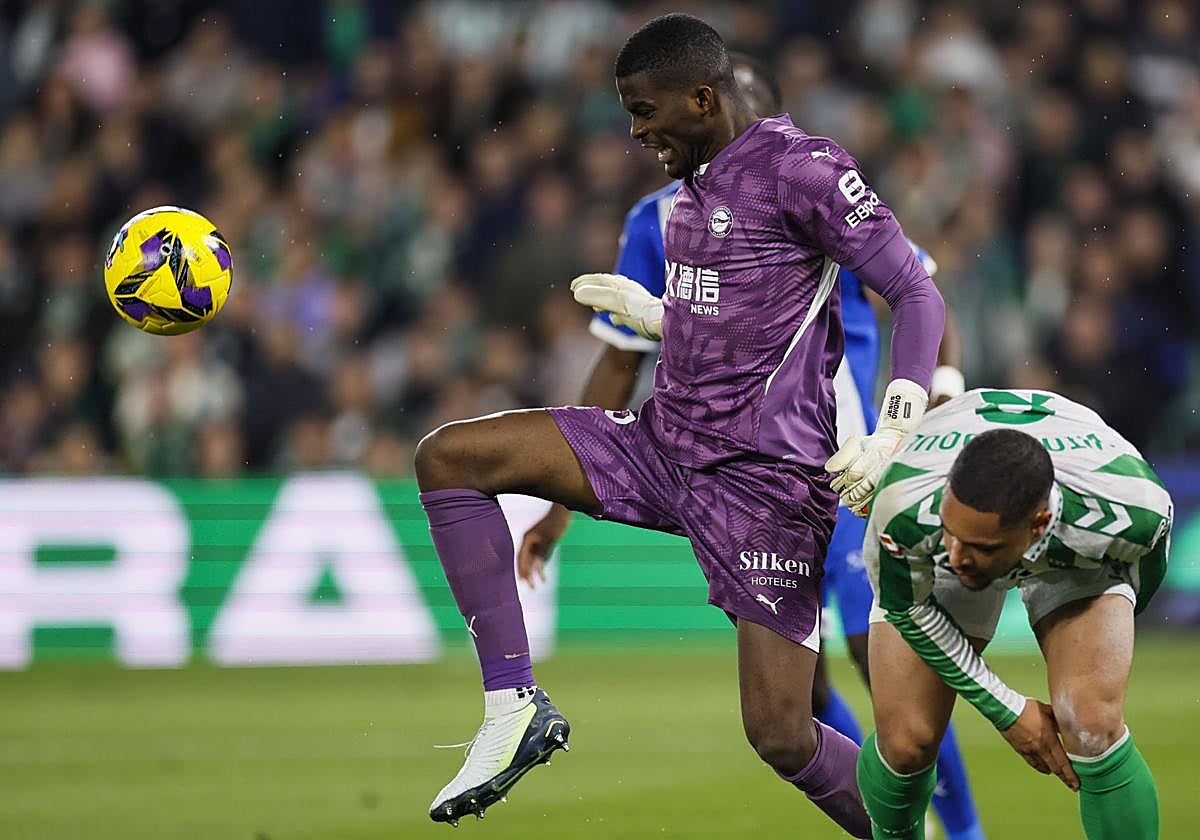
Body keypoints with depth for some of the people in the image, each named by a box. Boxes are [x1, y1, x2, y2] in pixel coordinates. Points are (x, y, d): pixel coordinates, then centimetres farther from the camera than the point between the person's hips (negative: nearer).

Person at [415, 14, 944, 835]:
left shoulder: (800, 168, -12)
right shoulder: (698, 181, 13)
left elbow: (918, 296, -13)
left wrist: (893, 438, -24)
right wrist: (653, 314, 24)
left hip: (762, 478, -8)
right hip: (664, 441, 8)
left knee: (782, 735, -12)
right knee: (447, 457, -4)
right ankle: (514, 704, -6)